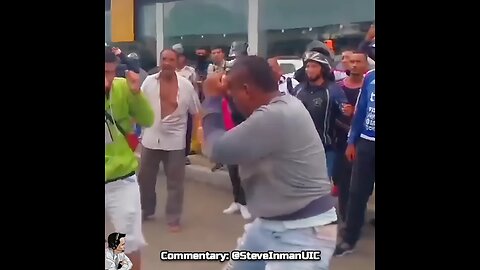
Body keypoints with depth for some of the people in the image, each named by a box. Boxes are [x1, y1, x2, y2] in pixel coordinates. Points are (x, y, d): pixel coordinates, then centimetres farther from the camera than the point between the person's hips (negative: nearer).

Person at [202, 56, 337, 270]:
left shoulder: (274, 117, -29)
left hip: (303, 232, -10)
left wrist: (213, 98, -10)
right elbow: (237, 140, 14)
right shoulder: (282, 105, 3)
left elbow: (218, 150, -23)